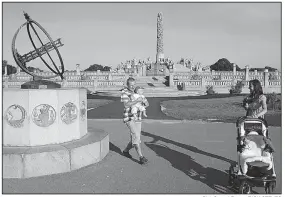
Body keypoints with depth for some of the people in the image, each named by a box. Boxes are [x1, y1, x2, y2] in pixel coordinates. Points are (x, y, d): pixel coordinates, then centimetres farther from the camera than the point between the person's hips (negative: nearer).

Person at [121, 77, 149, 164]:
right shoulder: (124, 93, -8)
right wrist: (137, 101, -27)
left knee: (135, 139, 10)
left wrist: (145, 103, -12)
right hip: (129, 118, -6)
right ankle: (141, 157, -22)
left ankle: (126, 151, 34)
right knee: (136, 136, -21)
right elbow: (126, 105, -24)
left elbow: (147, 103, 11)